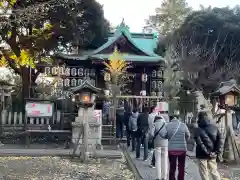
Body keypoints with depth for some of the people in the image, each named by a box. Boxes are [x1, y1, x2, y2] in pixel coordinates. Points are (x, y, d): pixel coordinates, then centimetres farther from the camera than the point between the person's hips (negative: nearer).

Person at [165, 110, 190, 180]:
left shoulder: (168, 125, -9)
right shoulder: (183, 125, -9)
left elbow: (165, 136, 1)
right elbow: (188, 136, 3)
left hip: (171, 149, 0)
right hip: (182, 149, 0)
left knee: (172, 167, 12)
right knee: (181, 168, 15)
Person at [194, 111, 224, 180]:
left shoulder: (198, 130, -11)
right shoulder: (214, 128, 1)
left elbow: (200, 143, -19)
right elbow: (220, 139, -3)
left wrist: (208, 153, -15)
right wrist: (217, 151, -5)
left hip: (202, 155, -4)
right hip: (213, 155, 4)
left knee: (204, 173, 7)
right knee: (214, 171, 18)